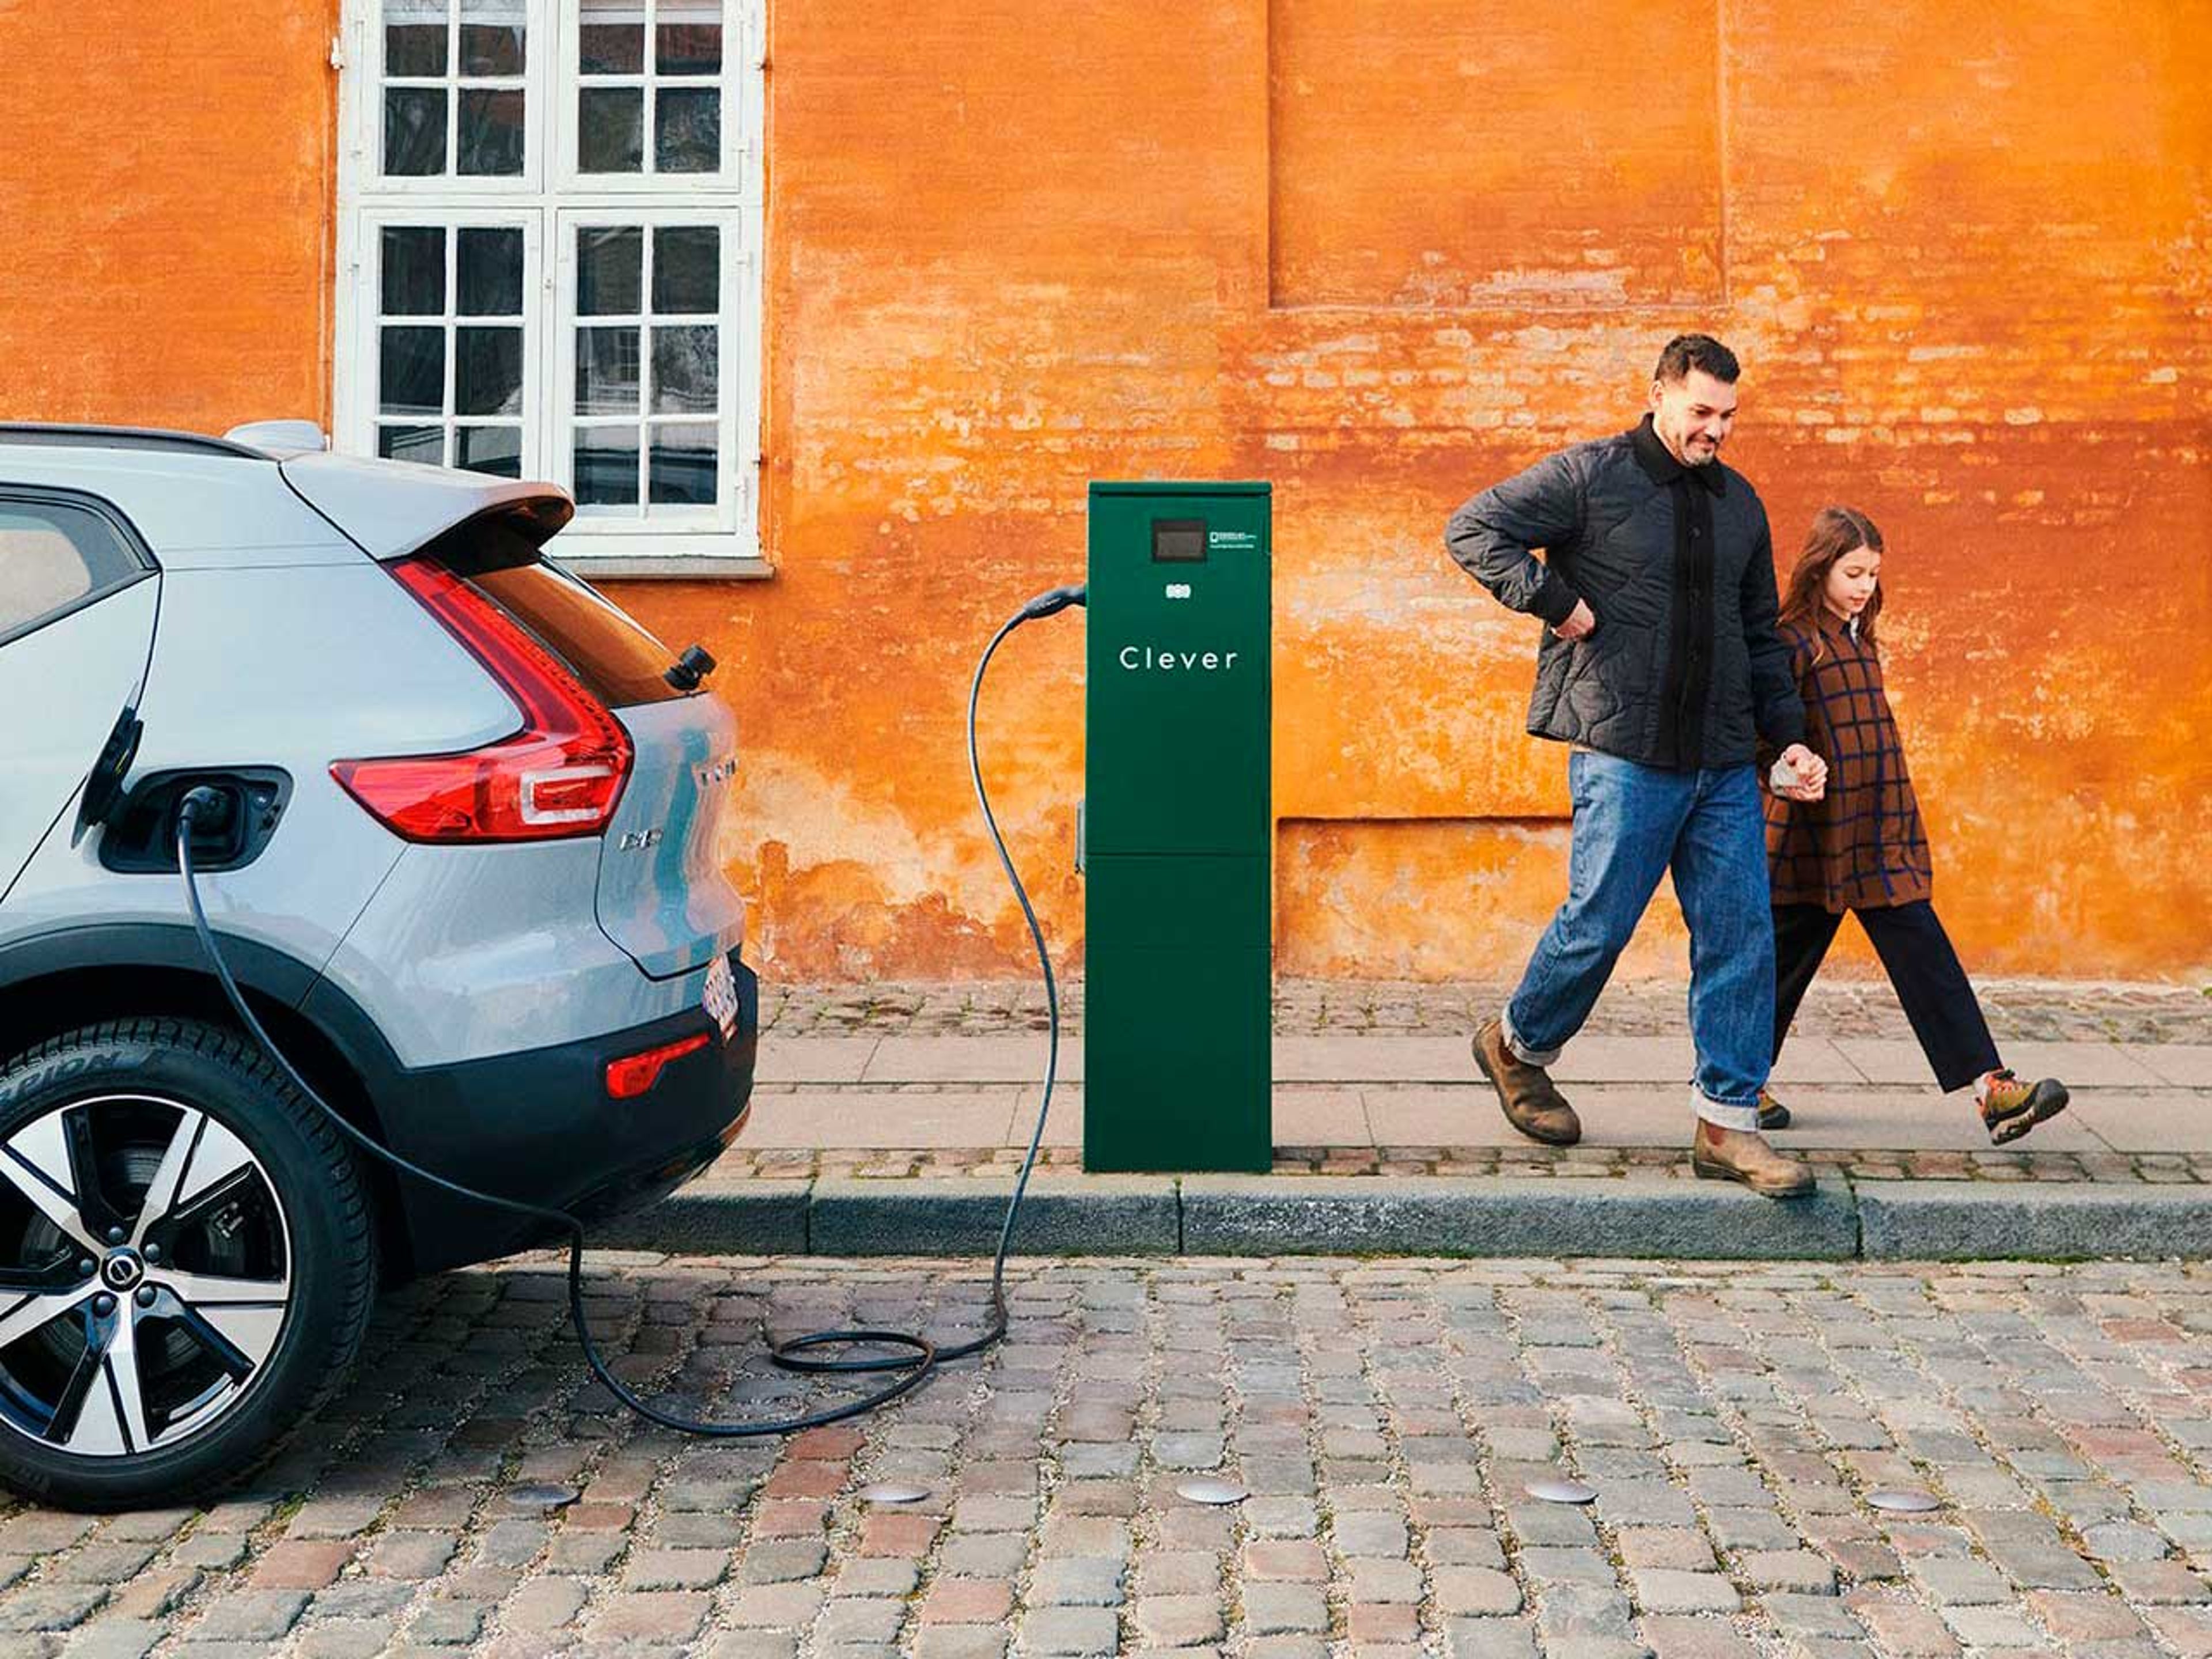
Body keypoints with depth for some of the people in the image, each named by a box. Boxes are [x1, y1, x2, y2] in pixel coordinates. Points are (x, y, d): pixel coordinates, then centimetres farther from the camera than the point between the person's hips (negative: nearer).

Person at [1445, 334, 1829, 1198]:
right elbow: (1473, 528, -5)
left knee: (1741, 935, 0)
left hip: (1724, 765, 6)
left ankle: (1727, 1125, 5)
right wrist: (1552, 600, -14)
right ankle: (1517, 1044, 26)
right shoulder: (1589, 476, -2)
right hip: (1624, 754, -6)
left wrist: (1789, 735, 15)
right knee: (1600, 922, -2)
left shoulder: (1739, 503, 17)